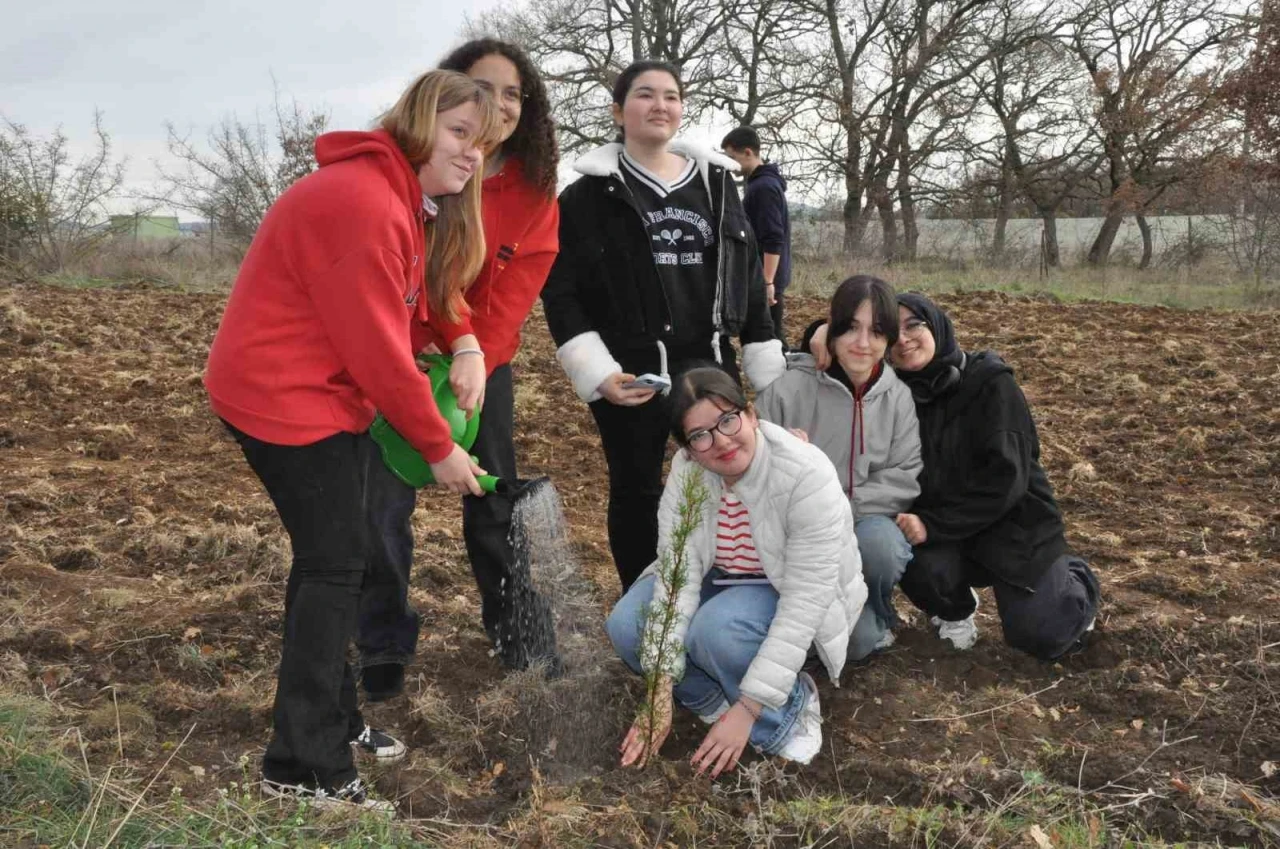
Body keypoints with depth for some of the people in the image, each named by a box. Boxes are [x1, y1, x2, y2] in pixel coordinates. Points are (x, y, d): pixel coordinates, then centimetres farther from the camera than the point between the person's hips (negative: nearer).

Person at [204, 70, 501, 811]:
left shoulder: (410, 198, 10)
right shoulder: (364, 203, -23)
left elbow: (431, 287, 15)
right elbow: (380, 351, -23)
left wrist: (466, 345, -7)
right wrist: (440, 448, -14)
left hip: (325, 392, 10)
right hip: (283, 395, -10)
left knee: (355, 550, 15)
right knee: (336, 562, -6)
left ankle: (332, 715, 30)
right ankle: (305, 766, 5)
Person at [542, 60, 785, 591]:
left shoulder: (716, 183, 12)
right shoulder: (591, 193, -1)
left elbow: (749, 278, 14)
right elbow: (559, 290, -5)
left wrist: (772, 372, 9)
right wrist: (596, 370, -17)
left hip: (710, 364, 4)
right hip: (629, 372, -3)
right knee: (636, 491, 7)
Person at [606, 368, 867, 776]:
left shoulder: (807, 476, -33)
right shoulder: (687, 469, -19)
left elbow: (805, 603, -32)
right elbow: (677, 574, -22)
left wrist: (747, 711, -31)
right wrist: (662, 693, -29)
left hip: (792, 595, -4)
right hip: (722, 579, 5)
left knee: (716, 631, -34)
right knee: (626, 626, -19)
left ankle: (790, 709, -7)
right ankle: (718, 700, 1)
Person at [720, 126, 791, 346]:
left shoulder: (764, 187, -16)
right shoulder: (761, 183, 15)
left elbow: (773, 240, -22)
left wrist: (767, 281, -25)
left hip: (764, 279, -10)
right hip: (759, 277, 10)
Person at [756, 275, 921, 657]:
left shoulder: (899, 397, 0)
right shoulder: (788, 389, -11)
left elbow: (905, 478, -4)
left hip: (868, 528, 3)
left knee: (878, 540, -34)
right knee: (857, 639, -24)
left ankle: (877, 614, 0)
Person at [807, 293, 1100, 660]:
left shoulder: (990, 381, -15)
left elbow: (1004, 478, -21)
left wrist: (933, 525, -27)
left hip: (1011, 519, -2)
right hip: (937, 524, 3)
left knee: (1040, 638, -13)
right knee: (921, 567, -30)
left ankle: (1075, 580, 25)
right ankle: (955, 610, 9)